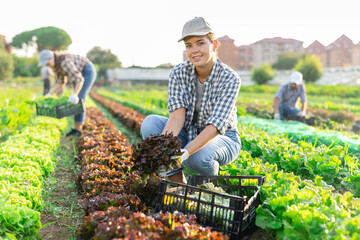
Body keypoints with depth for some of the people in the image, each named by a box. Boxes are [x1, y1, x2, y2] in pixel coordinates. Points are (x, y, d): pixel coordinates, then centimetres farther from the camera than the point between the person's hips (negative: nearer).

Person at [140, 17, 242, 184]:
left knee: (198, 156, -38)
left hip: (223, 140, -3)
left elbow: (216, 124, -31)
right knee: (150, 123, -22)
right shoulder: (178, 73, -10)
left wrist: (185, 152, -47)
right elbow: (177, 116, -20)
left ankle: (212, 180, 0)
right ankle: (178, 182, -13)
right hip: (188, 135, 4)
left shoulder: (230, 79, -20)